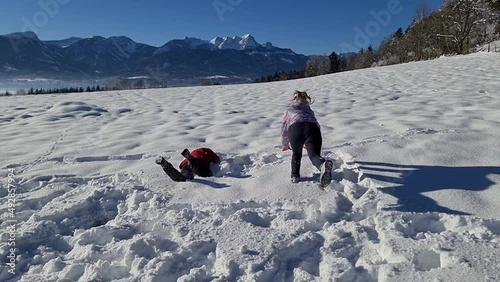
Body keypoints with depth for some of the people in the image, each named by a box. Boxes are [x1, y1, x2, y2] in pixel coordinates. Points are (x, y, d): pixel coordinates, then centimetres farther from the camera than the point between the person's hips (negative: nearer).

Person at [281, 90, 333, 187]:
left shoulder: (290, 110, 37)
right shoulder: (309, 110, 43)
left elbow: (284, 130, 41)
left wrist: (285, 145, 58)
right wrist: (306, 144, 67)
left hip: (295, 128, -1)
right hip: (312, 127, 1)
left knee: (296, 154, 23)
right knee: (314, 154, -9)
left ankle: (295, 176, 16)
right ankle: (323, 164, -41)